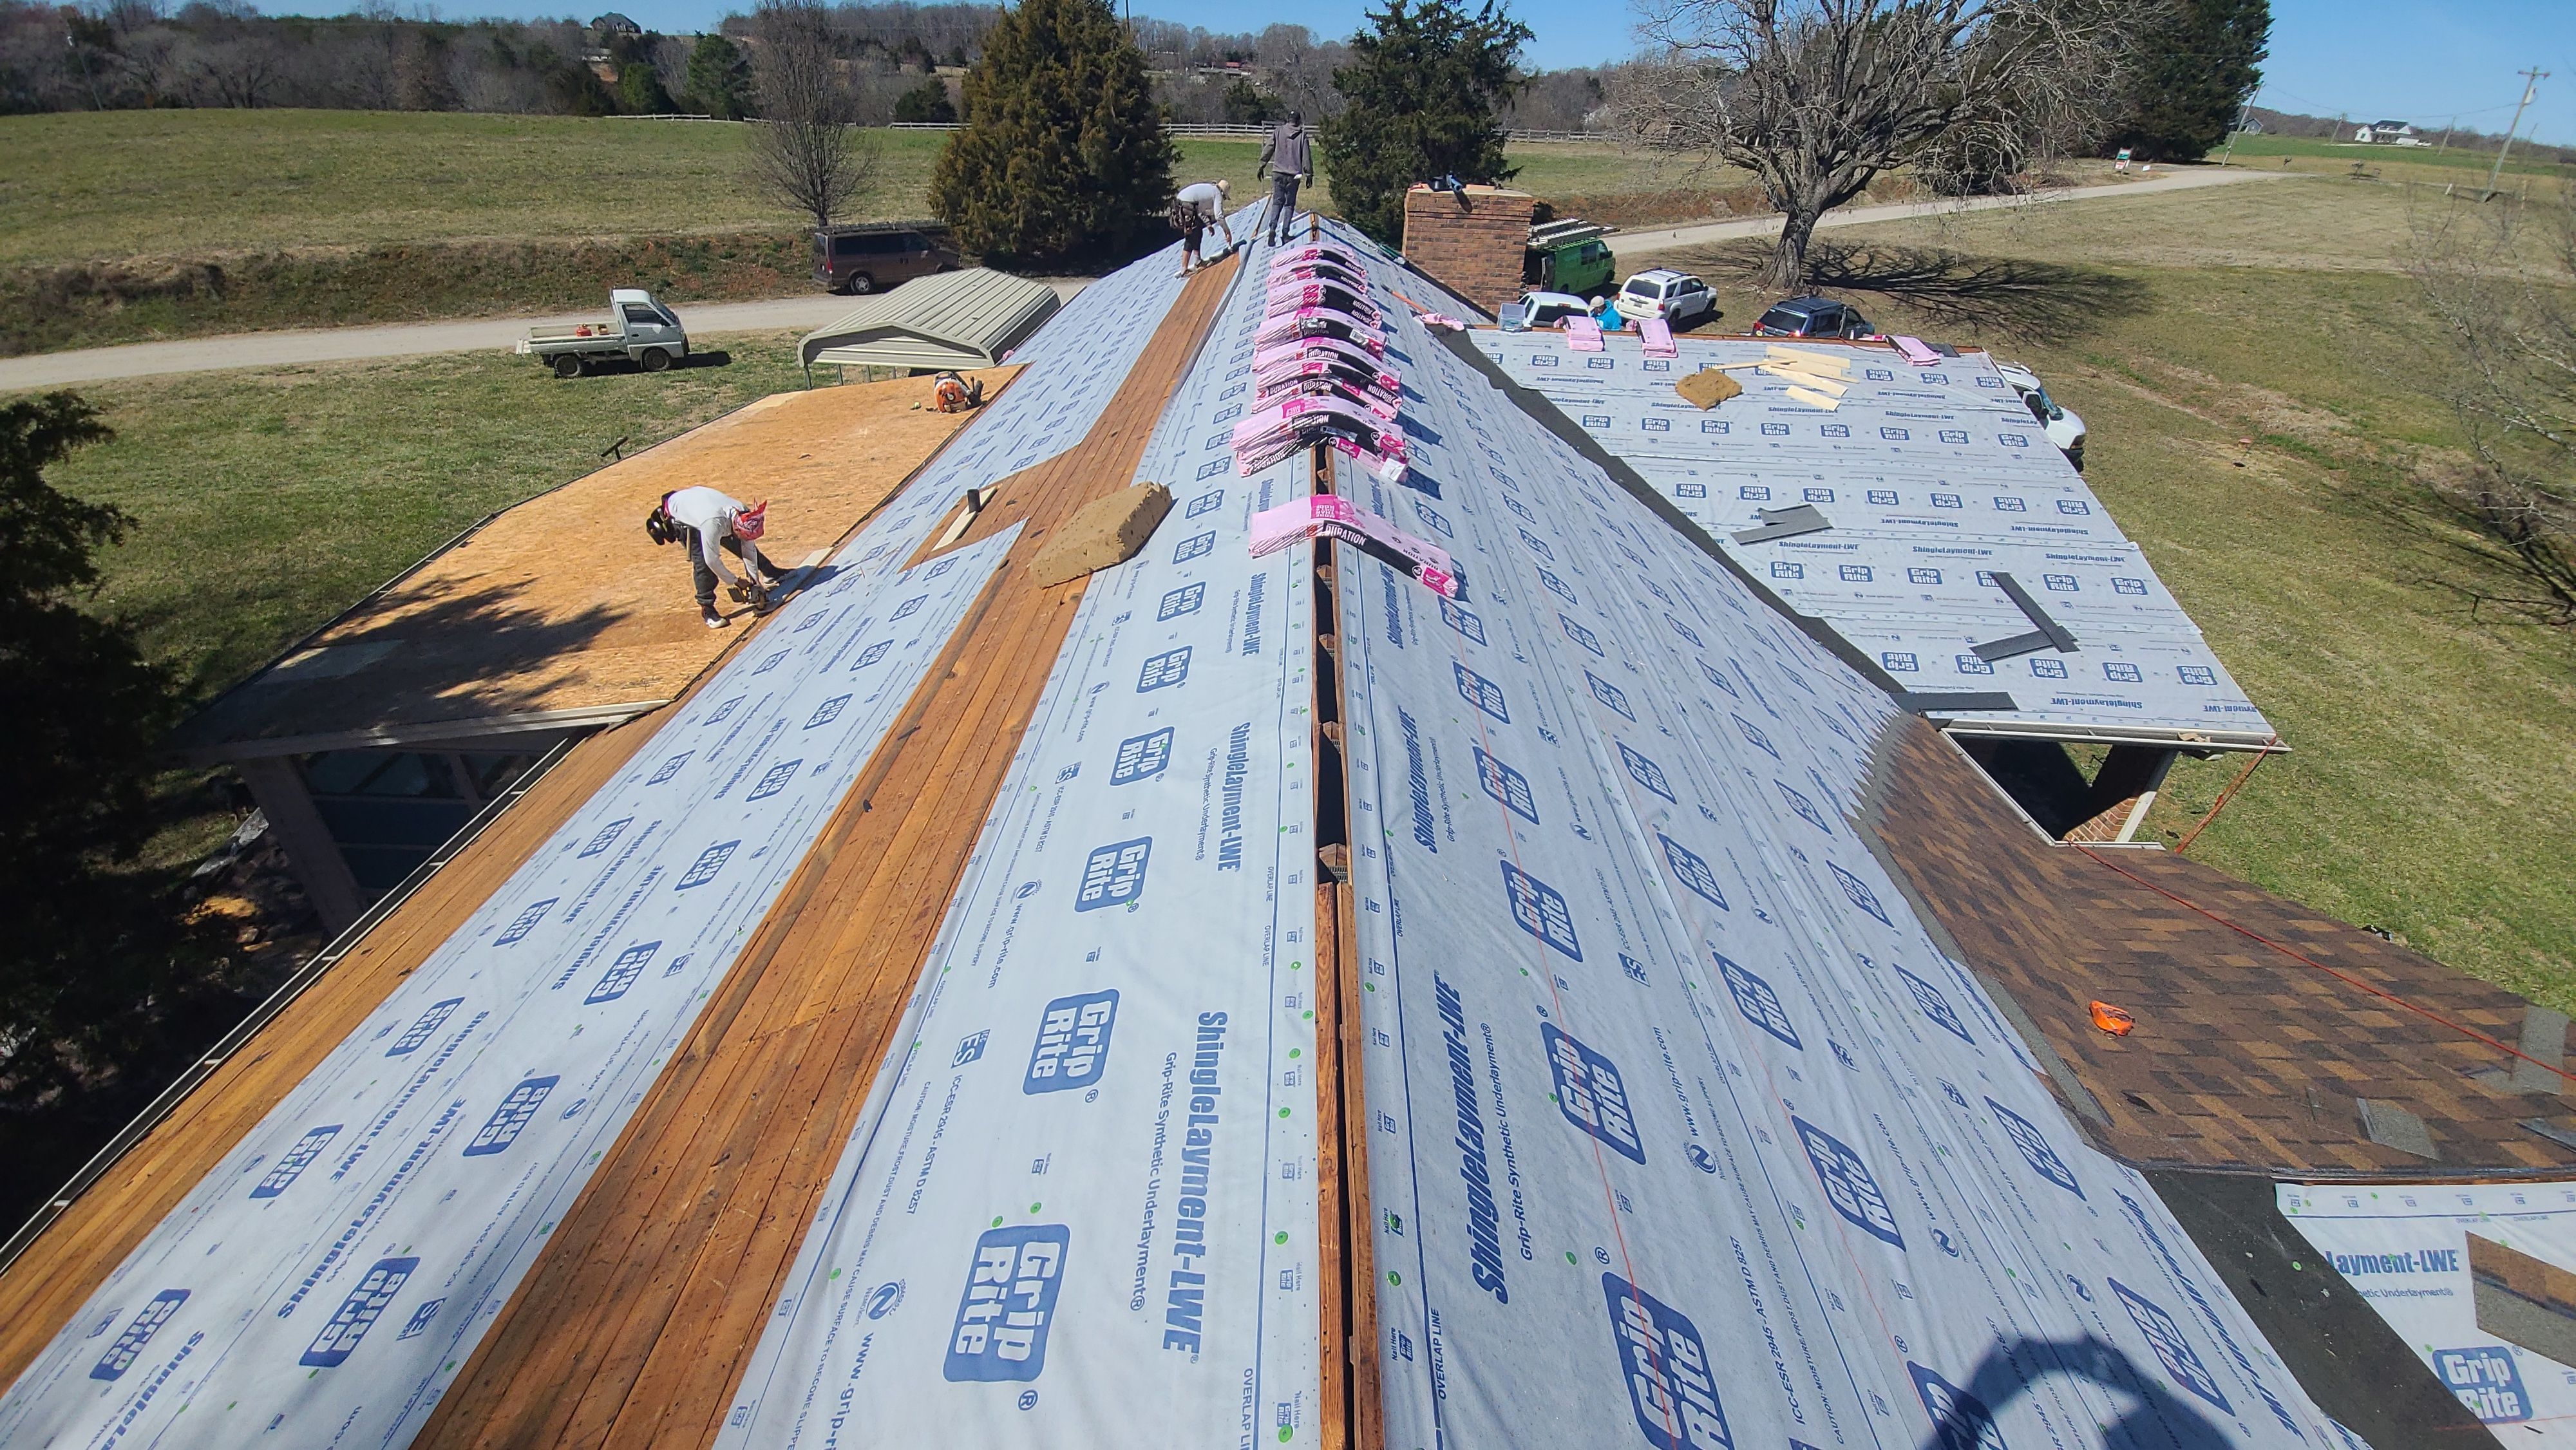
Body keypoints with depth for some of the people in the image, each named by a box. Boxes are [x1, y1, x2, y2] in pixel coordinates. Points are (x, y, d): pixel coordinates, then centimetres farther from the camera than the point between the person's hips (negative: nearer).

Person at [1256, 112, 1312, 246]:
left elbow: (1268, 149, 4)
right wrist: (1309, 174, 6)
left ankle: (1273, 228, -12)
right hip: (1294, 175, -1)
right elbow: (1307, 157, 0)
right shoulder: (1302, 135, -3)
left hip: (1278, 173, 1)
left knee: (1277, 202, 8)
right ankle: (1285, 232, 1)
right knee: (1290, 204, 8)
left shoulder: (1278, 131, 2)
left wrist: (1261, 166, 11)